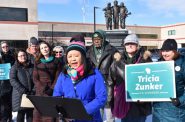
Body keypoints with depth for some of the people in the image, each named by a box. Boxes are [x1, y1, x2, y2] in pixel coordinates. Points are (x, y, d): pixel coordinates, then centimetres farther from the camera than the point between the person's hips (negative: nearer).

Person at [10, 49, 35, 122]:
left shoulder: (32, 66, 14)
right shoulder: (15, 67, 5)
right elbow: (12, 80, -6)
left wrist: (34, 90, -3)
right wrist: (23, 91, -16)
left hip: (31, 94, 2)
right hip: (20, 94, -2)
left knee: (30, 113, 1)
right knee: (21, 113, 0)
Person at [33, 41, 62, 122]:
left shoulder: (56, 61, 8)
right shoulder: (37, 62, 15)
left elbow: (58, 77, 2)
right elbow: (35, 78, 8)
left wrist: (51, 89, -10)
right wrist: (42, 89, -7)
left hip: (52, 92, -2)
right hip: (40, 91, 2)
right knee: (38, 112, -4)